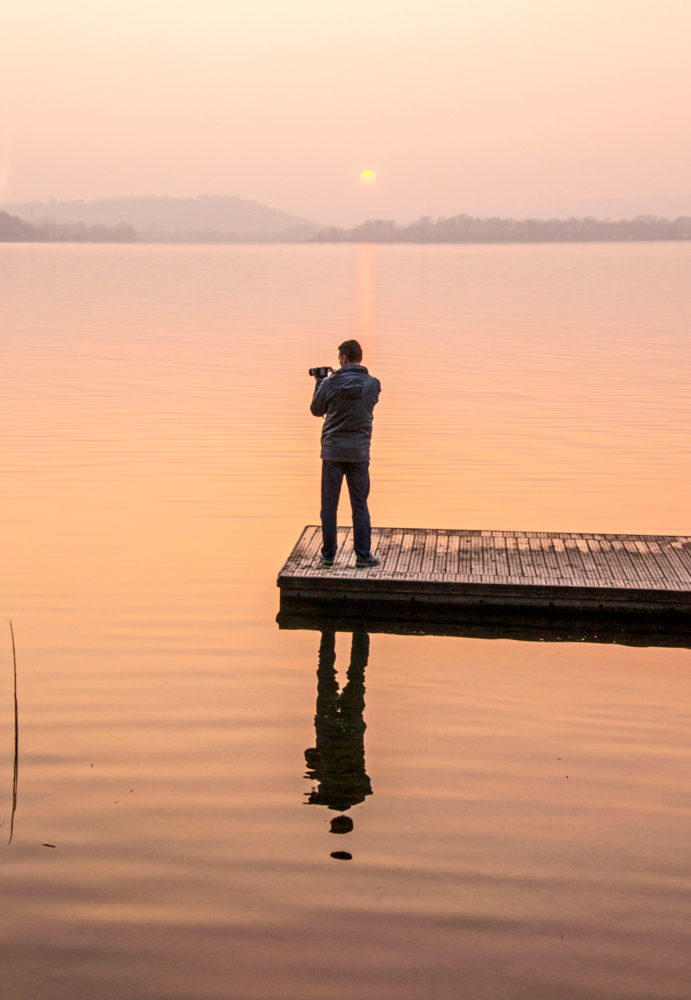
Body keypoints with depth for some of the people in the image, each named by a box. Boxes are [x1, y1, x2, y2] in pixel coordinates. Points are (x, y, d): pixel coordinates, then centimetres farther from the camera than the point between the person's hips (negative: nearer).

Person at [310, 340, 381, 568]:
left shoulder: (330, 384, -8)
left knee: (329, 506, 7)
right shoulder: (373, 385, -2)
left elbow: (316, 410, 6)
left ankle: (328, 555, 11)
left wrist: (319, 384, 22)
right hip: (359, 453, 1)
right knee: (360, 506, 7)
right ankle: (363, 555, 8)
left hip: (332, 451, -1)